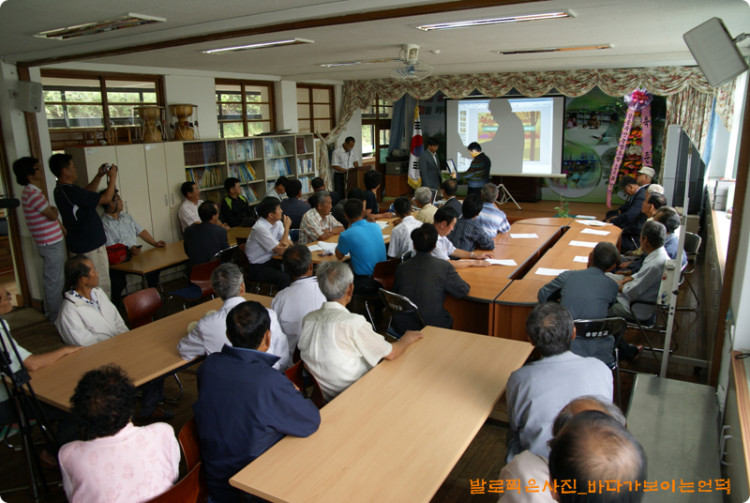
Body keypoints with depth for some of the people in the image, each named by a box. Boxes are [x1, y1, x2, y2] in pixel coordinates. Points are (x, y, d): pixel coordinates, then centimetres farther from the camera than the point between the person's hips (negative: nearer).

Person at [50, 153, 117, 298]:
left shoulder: (60, 190, 6)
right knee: (101, 286, -1)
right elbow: (106, 198, -22)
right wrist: (113, 176, -9)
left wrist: (99, 176, 15)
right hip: (91, 246, -10)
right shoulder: (71, 191, -24)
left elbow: (87, 193, 22)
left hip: (77, 246, 10)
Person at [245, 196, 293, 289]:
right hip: (257, 268, -7)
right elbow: (280, 250, -21)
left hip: (271, 261, 7)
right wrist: (287, 227, -16)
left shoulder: (277, 222, 1)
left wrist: (286, 243, -20)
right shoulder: (260, 228, -22)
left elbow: (289, 242, 5)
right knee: (285, 278, -29)